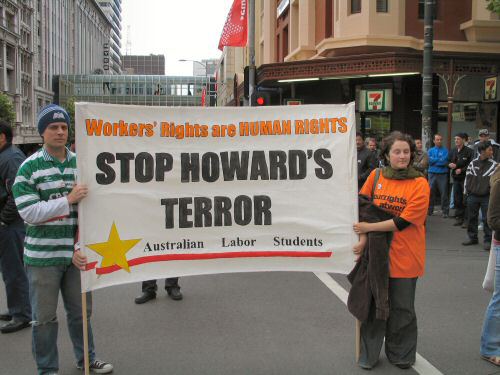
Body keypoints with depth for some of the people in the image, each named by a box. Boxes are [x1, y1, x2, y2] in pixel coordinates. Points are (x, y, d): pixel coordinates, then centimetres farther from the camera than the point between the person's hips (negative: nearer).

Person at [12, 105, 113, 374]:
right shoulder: (29, 167, -6)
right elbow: (28, 212, -14)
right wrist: (68, 200, -24)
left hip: (76, 252, 4)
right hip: (42, 256, -3)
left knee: (80, 311, 17)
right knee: (44, 317, 8)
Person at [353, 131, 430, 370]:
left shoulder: (420, 184, -9)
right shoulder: (376, 176, 1)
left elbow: (402, 222, -16)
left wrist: (367, 228, -15)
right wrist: (363, 238, -7)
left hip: (404, 256, -2)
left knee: (402, 309, 11)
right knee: (373, 304, 12)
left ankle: (401, 356, 31)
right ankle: (368, 356, 28)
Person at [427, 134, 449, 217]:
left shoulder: (445, 151, 3)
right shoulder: (431, 150, 11)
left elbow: (445, 161, -11)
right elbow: (430, 160, -4)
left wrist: (434, 160, -7)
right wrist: (440, 160, -6)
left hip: (443, 174, -2)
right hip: (432, 174, 2)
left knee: (444, 193, -2)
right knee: (431, 192, 5)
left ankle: (445, 211, 5)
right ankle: (429, 210, 16)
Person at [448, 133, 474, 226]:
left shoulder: (469, 151, -8)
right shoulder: (453, 151, 11)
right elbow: (448, 162, 17)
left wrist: (462, 170, -18)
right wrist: (450, 165, -4)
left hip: (465, 178, -6)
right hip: (456, 178, 6)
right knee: (457, 198, 7)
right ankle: (459, 217, 17)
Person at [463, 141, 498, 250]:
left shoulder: (494, 165, -3)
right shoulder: (473, 163, 4)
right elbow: (468, 177, 11)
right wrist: (466, 191, 9)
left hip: (487, 197, -2)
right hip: (472, 196, 3)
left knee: (487, 219, 0)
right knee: (472, 218, 10)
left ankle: (487, 240, 9)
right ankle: (472, 238, 24)